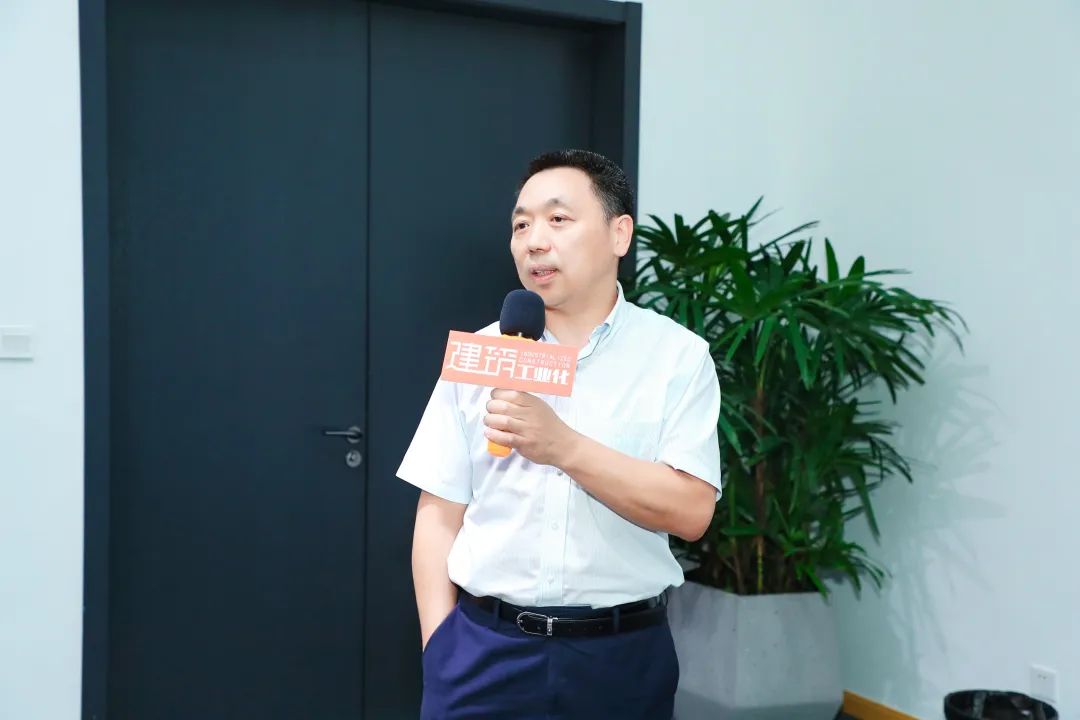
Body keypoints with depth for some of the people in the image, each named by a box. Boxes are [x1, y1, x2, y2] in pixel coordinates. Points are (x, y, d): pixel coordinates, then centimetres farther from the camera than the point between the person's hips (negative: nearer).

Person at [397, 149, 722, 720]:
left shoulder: (678, 355, -3)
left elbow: (691, 510, -12)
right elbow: (439, 515, 3)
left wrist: (563, 446, -21)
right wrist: (440, 651, -4)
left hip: (622, 654, 0)